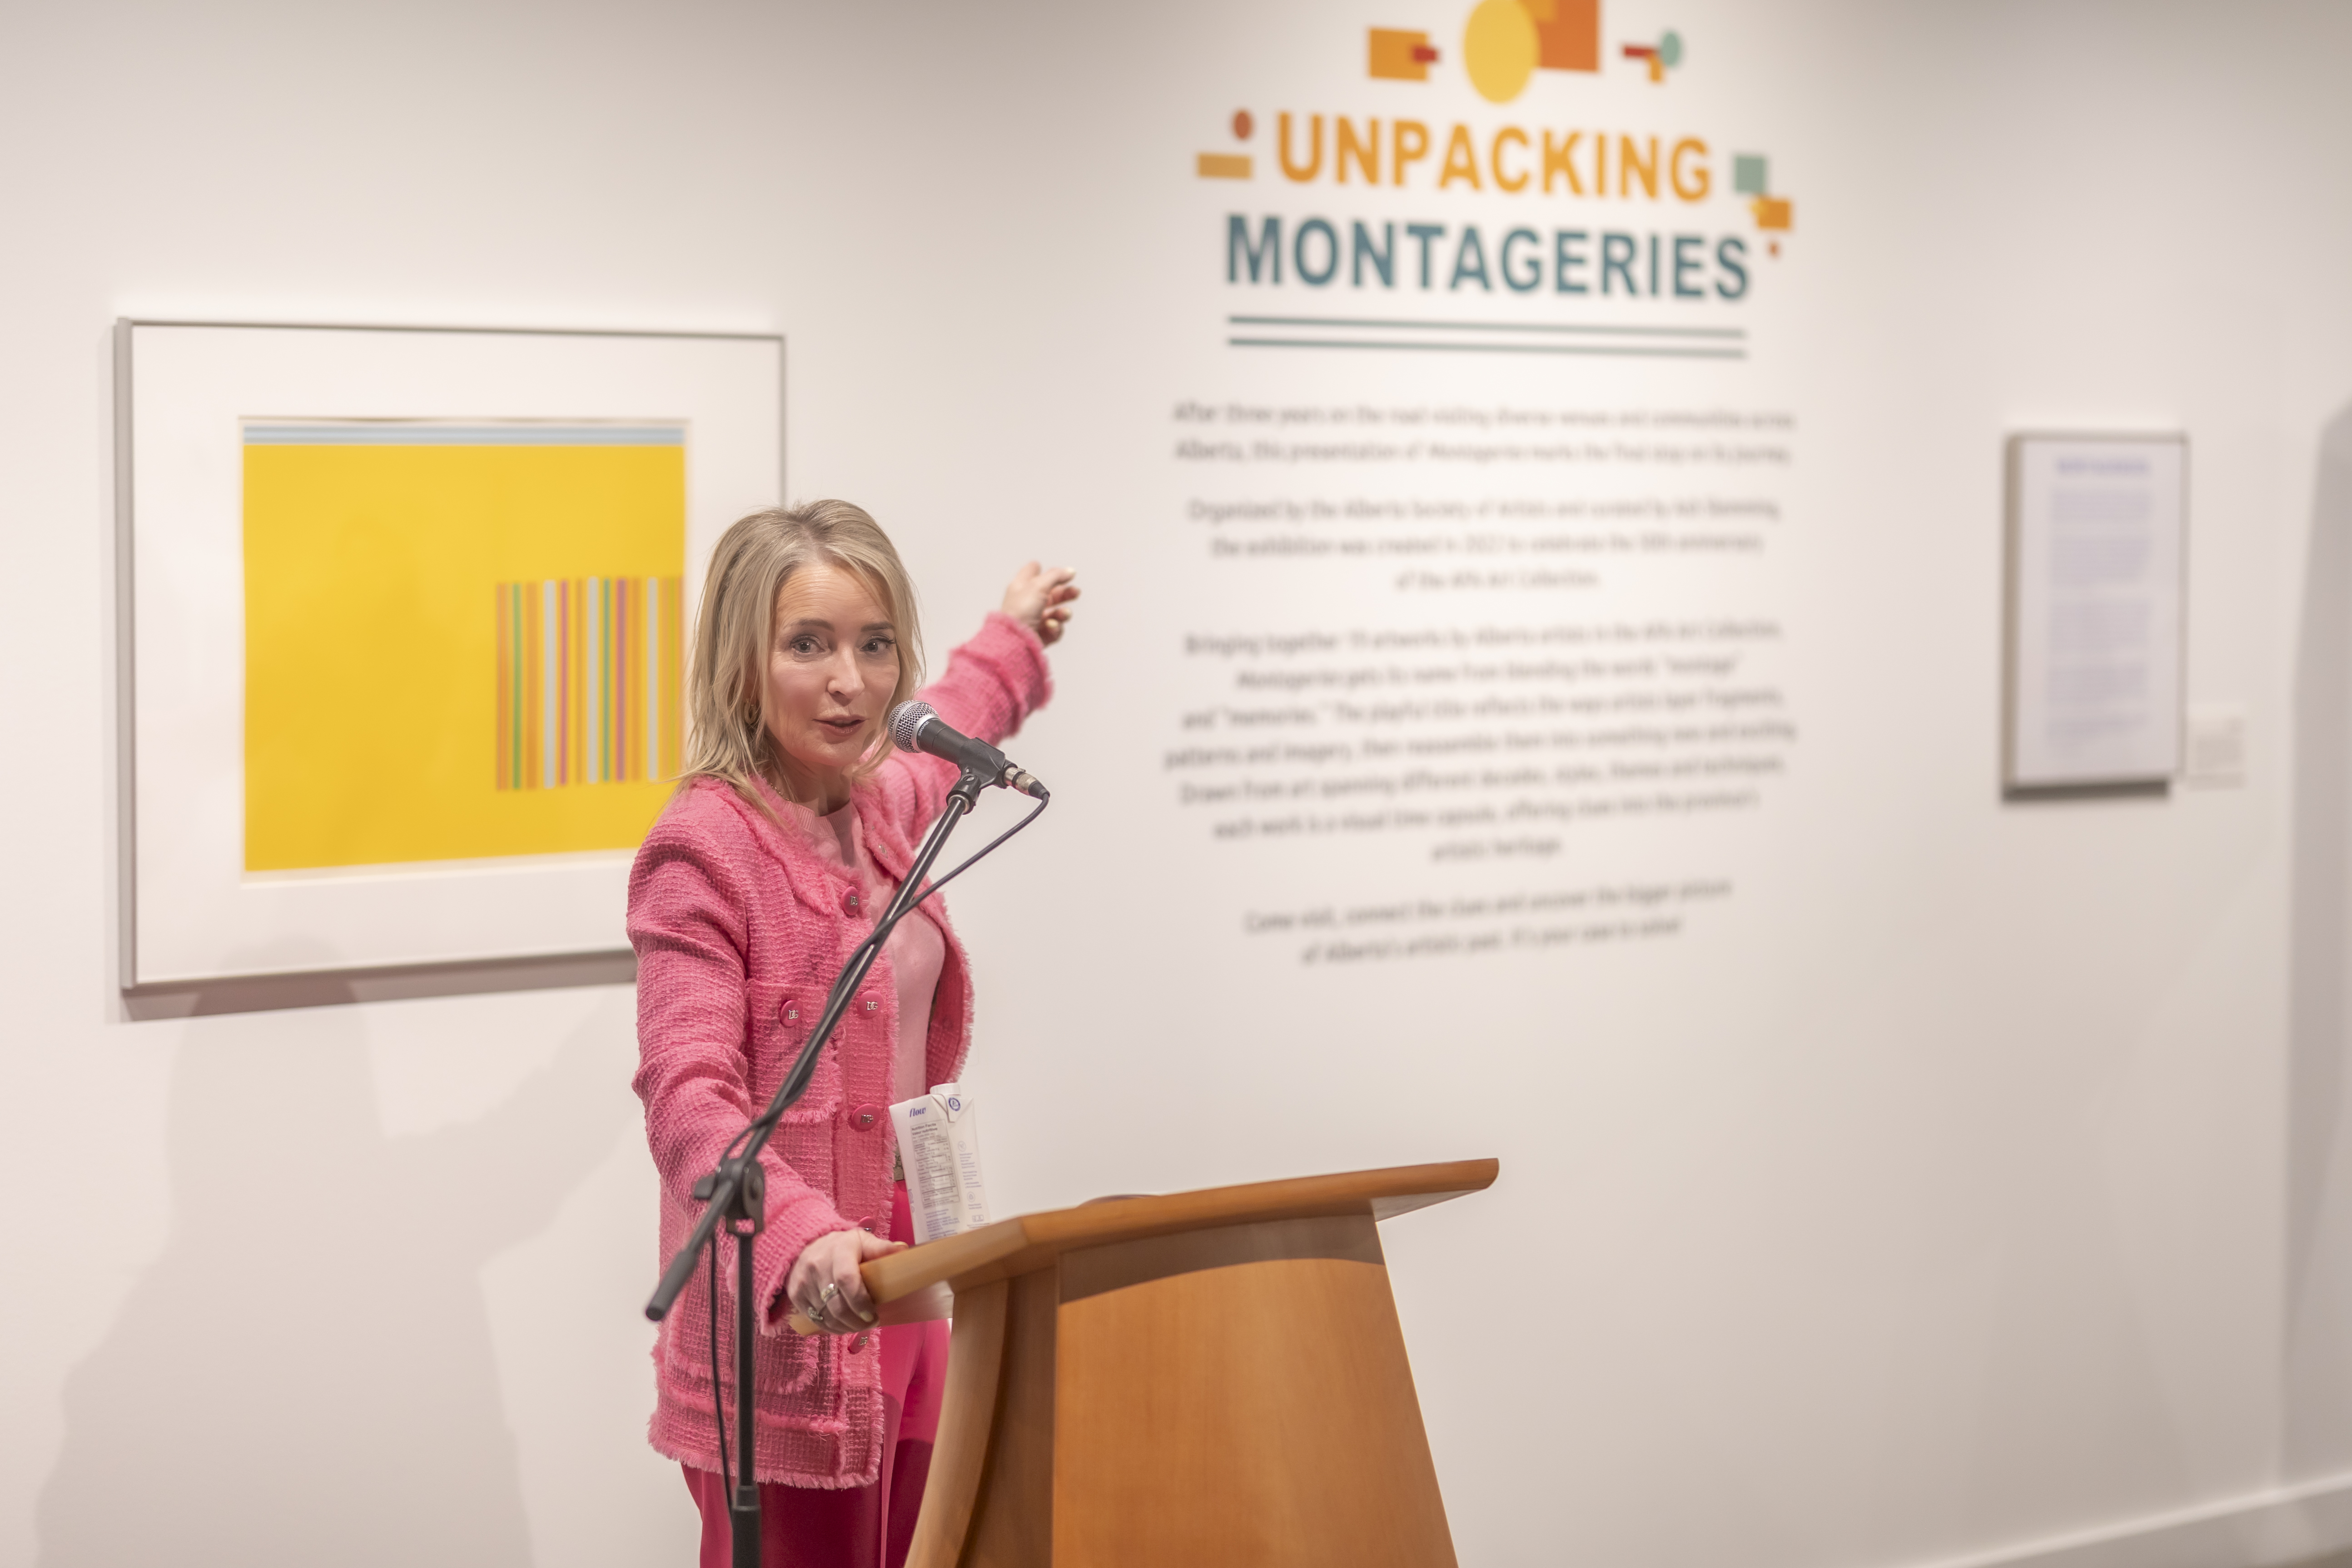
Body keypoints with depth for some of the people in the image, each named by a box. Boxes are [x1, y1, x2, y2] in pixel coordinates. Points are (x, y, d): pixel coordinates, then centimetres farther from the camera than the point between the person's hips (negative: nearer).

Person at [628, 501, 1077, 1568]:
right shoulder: (703, 850, -13)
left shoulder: (878, 809, 10)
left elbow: (935, 751, 37)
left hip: (907, 1294, 7)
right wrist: (799, 1240, -40)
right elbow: (688, 1099, -24)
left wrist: (1010, 643, 52)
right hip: (786, 1321, -7)